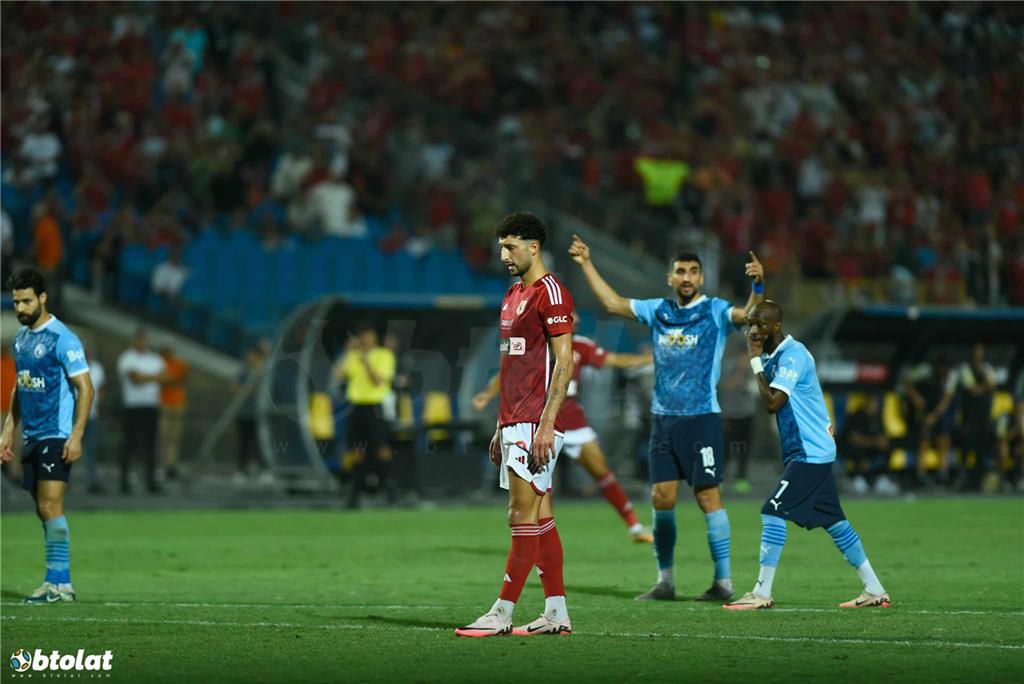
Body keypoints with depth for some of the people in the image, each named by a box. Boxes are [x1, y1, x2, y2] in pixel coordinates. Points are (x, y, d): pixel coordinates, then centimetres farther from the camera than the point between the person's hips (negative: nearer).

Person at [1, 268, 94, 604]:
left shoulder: (62, 338, -11)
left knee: (50, 507, -13)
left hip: (56, 437, -8)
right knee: (43, 510, 8)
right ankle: (58, 582, 11)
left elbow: (85, 388, -13)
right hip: (31, 438, 8)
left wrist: (76, 436, -19)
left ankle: (59, 583, -12)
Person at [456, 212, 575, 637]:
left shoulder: (550, 293, -10)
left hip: (535, 425, -10)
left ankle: (501, 614, -11)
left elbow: (564, 363, -15)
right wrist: (501, 428, 21)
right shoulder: (513, 295, 19)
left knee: (523, 517, -9)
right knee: (540, 518, 8)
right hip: (514, 424, 10)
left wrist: (546, 425, -20)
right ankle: (556, 613, 10)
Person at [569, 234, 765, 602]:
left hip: (702, 419, -5)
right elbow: (613, 303, 21)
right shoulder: (658, 311, 11)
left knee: (708, 496, -6)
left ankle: (723, 582, -2)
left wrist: (758, 285, -38)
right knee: (662, 499, 4)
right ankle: (665, 582, 12)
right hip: (663, 417, 5)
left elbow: (748, 315, -21)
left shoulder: (715, 311, -3)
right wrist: (587, 265, 22)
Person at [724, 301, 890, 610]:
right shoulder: (774, 355, 15)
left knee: (773, 512, -13)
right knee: (835, 522, 11)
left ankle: (761, 593, -12)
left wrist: (756, 360, -16)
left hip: (809, 453, -10)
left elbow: (772, 402, -24)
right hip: (814, 453, 10)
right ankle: (875, 590, 15)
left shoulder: (792, 355, -16)